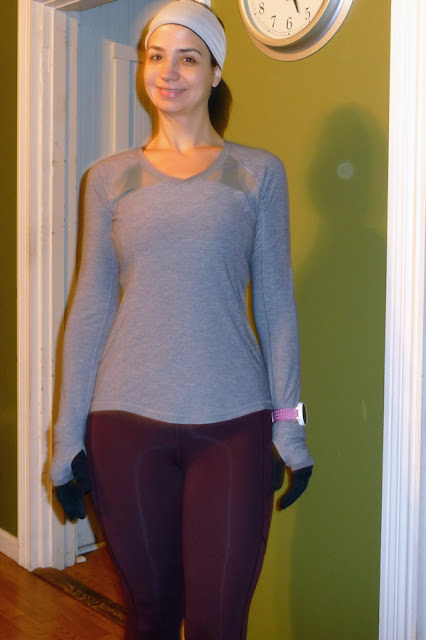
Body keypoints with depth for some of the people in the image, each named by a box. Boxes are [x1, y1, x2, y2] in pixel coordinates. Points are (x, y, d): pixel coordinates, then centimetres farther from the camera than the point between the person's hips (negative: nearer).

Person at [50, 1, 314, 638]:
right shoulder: (109, 179, 8)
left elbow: (276, 304, 4)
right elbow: (90, 308, 7)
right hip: (126, 423, 1)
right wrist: (67, 436, 5)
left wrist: (289, 426, 2)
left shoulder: (258, 172, 5)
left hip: (233, 424, -1)